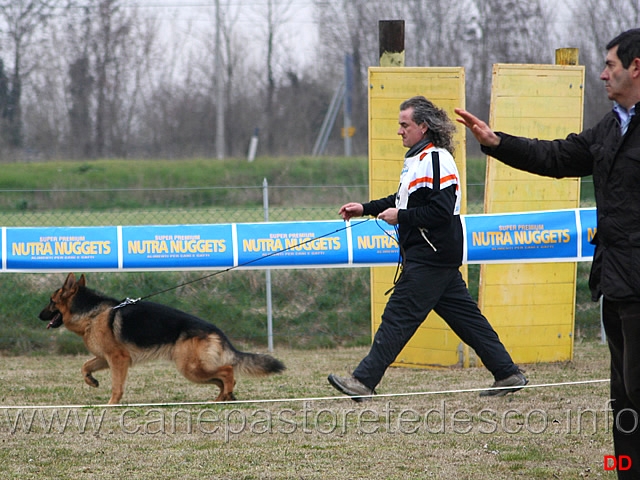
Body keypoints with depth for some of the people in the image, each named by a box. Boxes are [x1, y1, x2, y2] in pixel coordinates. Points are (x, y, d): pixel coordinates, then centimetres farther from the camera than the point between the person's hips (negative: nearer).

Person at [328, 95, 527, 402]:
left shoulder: (436, 160, -16)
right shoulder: (419, 158, 17)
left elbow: (441, 211, -22)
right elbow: (403, 200, 27)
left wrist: (401, 216, -17)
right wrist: (365, 209, 18)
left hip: (431, 256, -11)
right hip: (435, 254, 11)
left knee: (400, 316, -9)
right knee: (464, 315, 11)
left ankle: (364, 382, -8)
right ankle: (507, 374, 13)